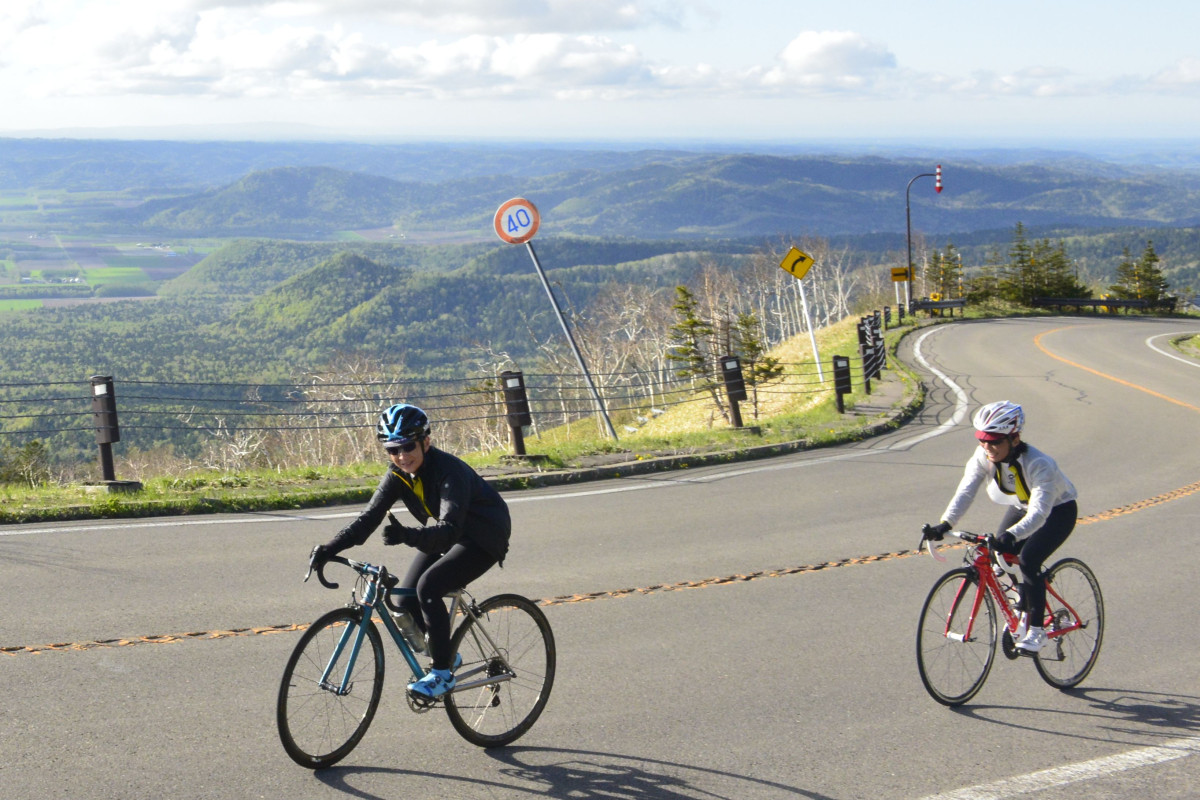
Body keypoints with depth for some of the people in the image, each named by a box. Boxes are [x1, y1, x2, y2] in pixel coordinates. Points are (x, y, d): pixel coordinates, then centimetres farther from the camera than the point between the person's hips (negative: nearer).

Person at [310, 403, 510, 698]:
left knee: (428, 587, -26)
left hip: (483, 538, -8)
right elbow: (369, 517, -14)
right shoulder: (398, 474, -10)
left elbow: (449, 529, -43)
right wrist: (330, 548, -28)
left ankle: (442, 673, -14)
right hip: (444, 535, 8)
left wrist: (407, 535, -61)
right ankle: (447, 656, 20)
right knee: (407, 600, -6)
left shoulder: (448, 470, -31)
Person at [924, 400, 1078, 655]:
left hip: (1058, 510, -6)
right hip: (1021, 507, 6)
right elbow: (965, 492, -30)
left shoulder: (1038, 464, -37)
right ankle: (1025, 612, 15)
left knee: (1028, 560, -25)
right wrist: (945, 524, -46)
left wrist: (1012, 535, -62)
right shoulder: (983, 458, -22)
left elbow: (1039, 512, -45)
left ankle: (1037, 630, -10)